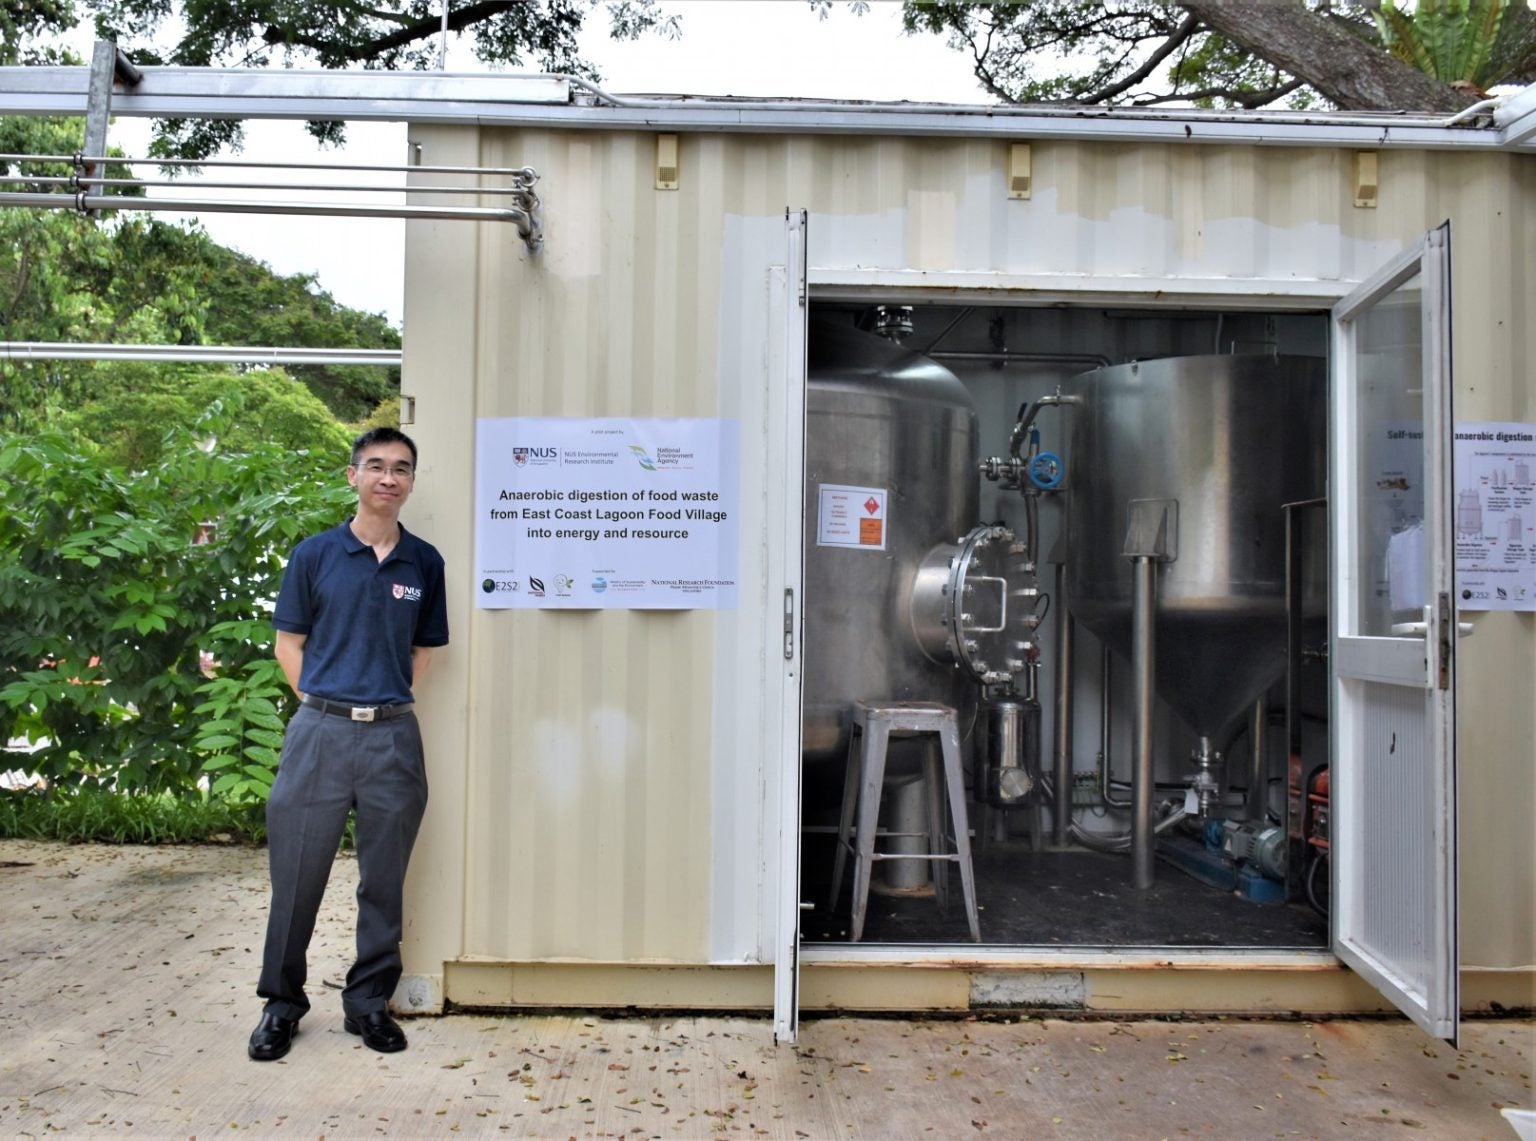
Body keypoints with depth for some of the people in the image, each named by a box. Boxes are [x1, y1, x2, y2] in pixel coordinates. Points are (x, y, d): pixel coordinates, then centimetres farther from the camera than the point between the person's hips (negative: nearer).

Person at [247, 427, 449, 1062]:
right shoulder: (315, 555, 2)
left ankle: (369, 1002, 25)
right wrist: (324, 704, -1)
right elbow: (288, 642, 6)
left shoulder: (424, 563, 6)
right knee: (297, 872, 6)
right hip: (320, 730, -1)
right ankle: (282, 1002, 25)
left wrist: (386, 702, 4)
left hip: (394, 735, 1)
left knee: (385, 879, 9)